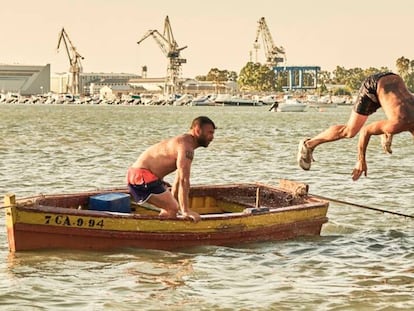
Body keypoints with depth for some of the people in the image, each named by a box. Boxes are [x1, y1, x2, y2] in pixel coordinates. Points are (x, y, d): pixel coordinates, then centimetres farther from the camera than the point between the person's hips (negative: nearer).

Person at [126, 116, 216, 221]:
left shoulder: (184, 142, 17)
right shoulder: (186, 146, -18)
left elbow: (178, 180, 24)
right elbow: (184, 180, -26)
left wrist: (173, 202, 29)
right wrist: (185, 210, -28)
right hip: (141, 176, -11)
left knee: (169, 208, 21)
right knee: (173, 208, -15)